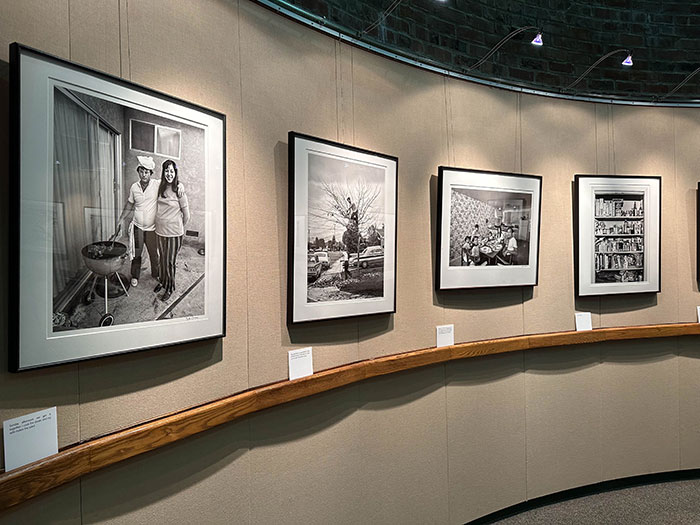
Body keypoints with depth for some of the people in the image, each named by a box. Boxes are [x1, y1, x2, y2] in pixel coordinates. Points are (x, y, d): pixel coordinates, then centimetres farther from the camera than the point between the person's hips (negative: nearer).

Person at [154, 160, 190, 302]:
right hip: (160, 230, 5)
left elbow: (186, 214, -9)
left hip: (174, 231, -5)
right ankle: (162, 281, 38)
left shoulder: (179, 188, -14)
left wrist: (180, 227, 3)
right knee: (162, 258, 19)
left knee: (170, 261, 5)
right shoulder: (161, 187, 4)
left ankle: (170, 288, 20)